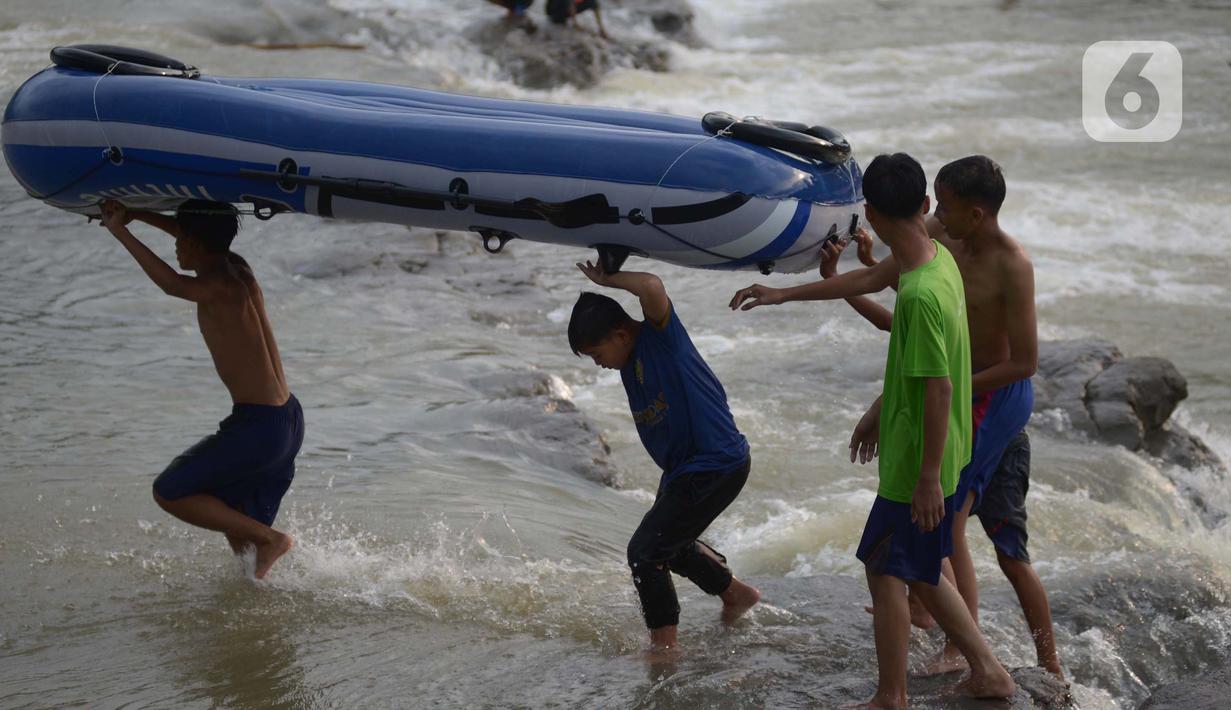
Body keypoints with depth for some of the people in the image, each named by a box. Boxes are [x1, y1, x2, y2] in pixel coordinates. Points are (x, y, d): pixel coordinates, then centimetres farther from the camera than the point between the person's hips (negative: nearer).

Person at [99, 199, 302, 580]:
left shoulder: (221, 286, -18)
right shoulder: (235, 267, 9)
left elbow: (174, 285, -38)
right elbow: (199, 235, 28)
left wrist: (121, 232, -33)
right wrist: (135, 214, 27)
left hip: (259, 427, -9)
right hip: (288, 420, 9)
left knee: (169, 493, 2)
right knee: (236, 523, 18)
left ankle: (270, 538, -3)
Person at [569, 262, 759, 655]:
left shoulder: (660, 335, -18)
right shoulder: (630, 362, 8)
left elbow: (652, 288, -38)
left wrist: (607, 280, -24)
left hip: (717, 464, -10)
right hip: (682, 466, 10)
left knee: (645, 551, -8)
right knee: (671, 542, 27)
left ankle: (664, 646, 2)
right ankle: (736, 593, 47)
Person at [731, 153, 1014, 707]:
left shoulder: (922, 296, -30)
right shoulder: (935, 256, 0)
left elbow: (938, 389, -27)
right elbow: (867, 280, 18)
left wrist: (928, 477, -21)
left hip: (917, 464, -9)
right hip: (923, 456, 9)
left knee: (886, 572, 5)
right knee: (921, 572, 21)